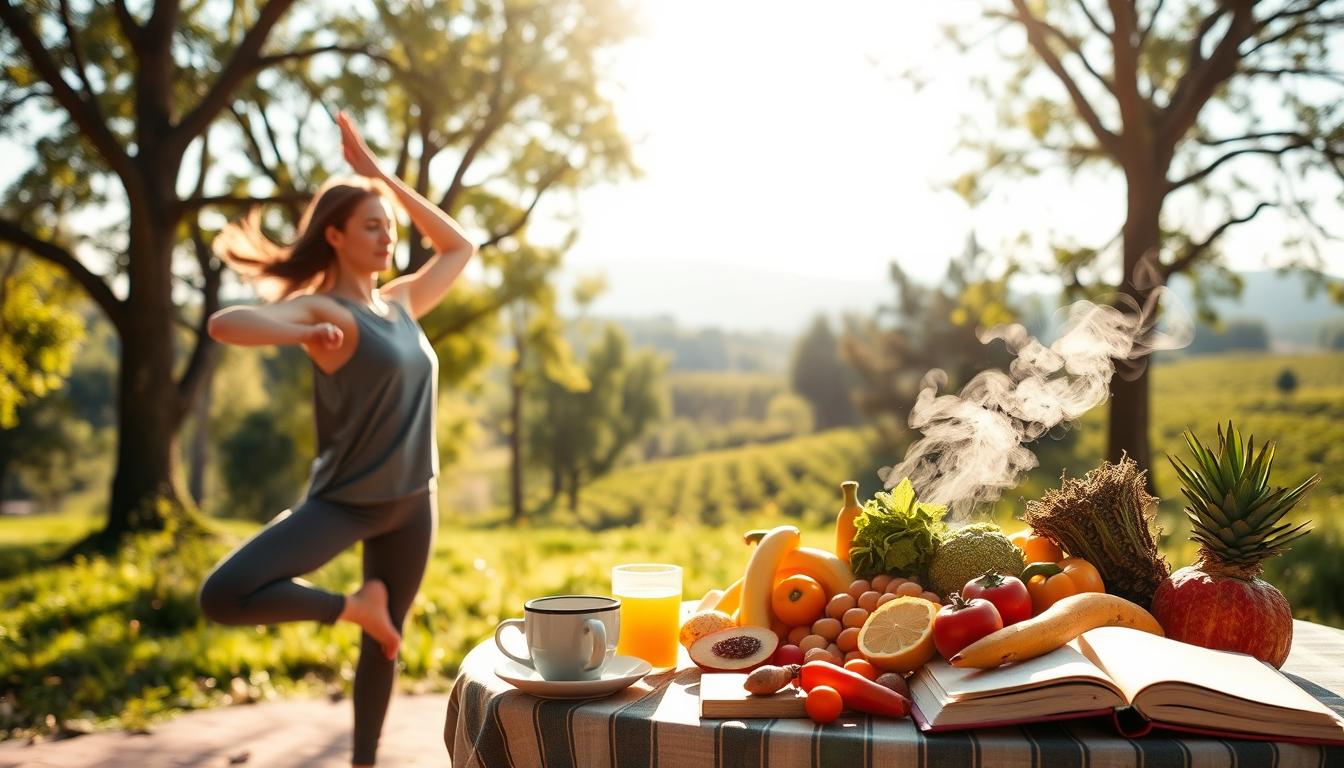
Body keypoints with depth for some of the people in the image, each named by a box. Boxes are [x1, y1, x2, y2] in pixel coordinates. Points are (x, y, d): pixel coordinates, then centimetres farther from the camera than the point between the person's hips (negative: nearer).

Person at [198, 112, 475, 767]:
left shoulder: (400, 304, 8)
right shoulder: (321, 309, -15)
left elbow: (459, 247, 19)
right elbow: (225, 324, -31)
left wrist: (381, 175, 13)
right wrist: (311, 334, -26)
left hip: (411, 502, 6)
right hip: (345, 500, -5)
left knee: (385, 640, 16)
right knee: (223, 596, -26)